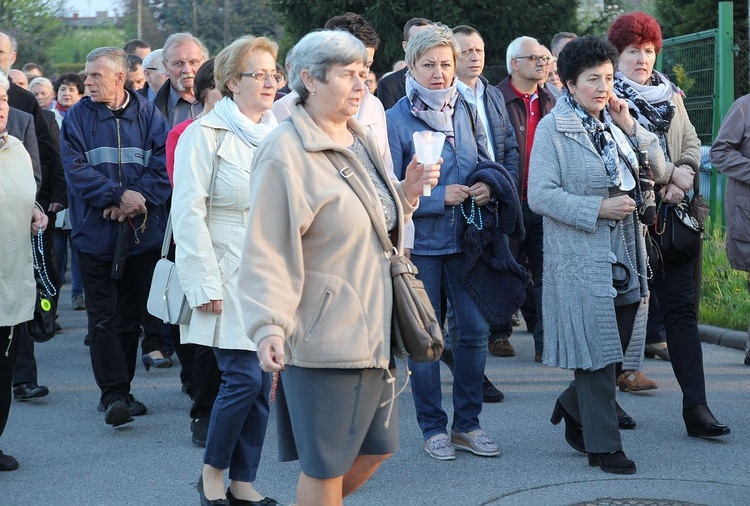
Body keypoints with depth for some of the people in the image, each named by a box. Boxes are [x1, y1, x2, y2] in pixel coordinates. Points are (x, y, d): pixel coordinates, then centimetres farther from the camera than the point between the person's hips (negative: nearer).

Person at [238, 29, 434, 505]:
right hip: (324, 336, -9)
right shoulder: (286, 153, -16)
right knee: (325, 466, 3)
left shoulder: (362, 140, 10)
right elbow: (267, 251, -21)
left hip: (373, 330, 9)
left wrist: (407, 193, 5)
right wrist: (269, 326, -31)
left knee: (375, 448, 17)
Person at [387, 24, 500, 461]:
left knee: (475, 330, 3)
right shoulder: (396, 120, -8)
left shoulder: (466, 111, 6)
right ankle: (433, 428, 17)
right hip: (419, 242, -4)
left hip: (464, 238, 4)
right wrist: (440, 197, -18)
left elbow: (487, 163, 15)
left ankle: (467, 424, 17)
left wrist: (487, 187, -7)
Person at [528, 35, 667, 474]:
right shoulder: (553, 128, -7)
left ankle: (573, 407, 33)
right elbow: (540, 194, -15)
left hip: (626, 248, 6)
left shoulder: (615, 121, 12)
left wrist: (630, 127, -2)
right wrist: (598, 210, -18)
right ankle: (603, 444, 8)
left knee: (618, 343, 10)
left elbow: (657, 169, 9)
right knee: (596, 348, -2)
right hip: (581, 253, -6)